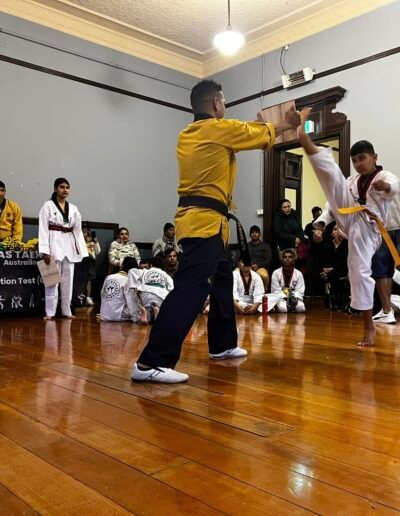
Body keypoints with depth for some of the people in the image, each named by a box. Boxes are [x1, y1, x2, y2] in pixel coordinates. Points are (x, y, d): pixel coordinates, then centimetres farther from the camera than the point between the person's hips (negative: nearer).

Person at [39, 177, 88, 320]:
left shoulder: (73, 208, 12)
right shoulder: (48, 205, -1)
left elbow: (78, 230, 12)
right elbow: (43, 229, -7)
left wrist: (80, 250, 5)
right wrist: (45, 250, -15)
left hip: (69, 245, 5)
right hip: (54, 243, -4)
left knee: (68, 280, 9)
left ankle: (66, 310, 18)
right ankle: (50, 312, 1)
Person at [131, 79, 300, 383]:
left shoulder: (187, 134, 15)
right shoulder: (219, 128, -6)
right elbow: (264, 134, 9)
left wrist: (259, 126, 31)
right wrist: (288, 124, 28)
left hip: (195, 217, 10)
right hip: (206, 220, -10)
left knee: (222, 279, 21)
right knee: (191, 288, -15)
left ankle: (222, 344, 32)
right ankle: (151, 363, -18)